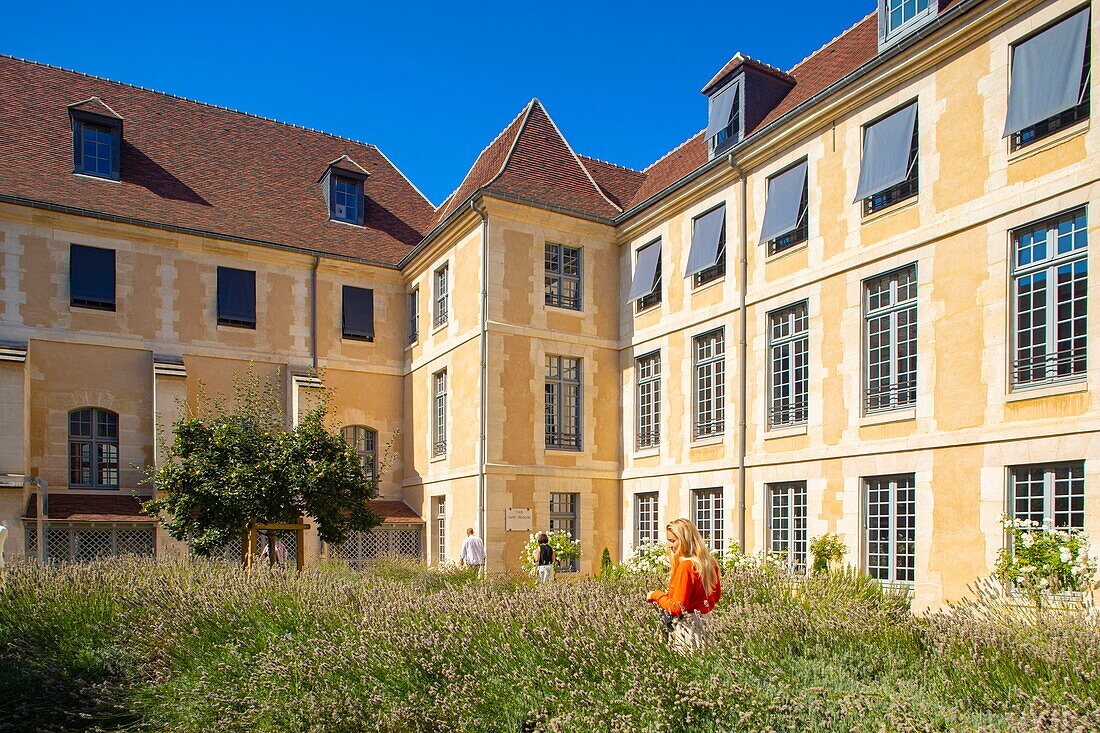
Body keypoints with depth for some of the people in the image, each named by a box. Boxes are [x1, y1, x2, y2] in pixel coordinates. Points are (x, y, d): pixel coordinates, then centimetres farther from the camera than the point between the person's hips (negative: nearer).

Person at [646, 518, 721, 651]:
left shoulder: (685, 567, -19)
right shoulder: (709, 563, 5)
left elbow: (677, 608, -19)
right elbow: (717, 596, 18)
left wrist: (656, 595, -3)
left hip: (687, 630, -8)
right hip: (707, 626, 8)